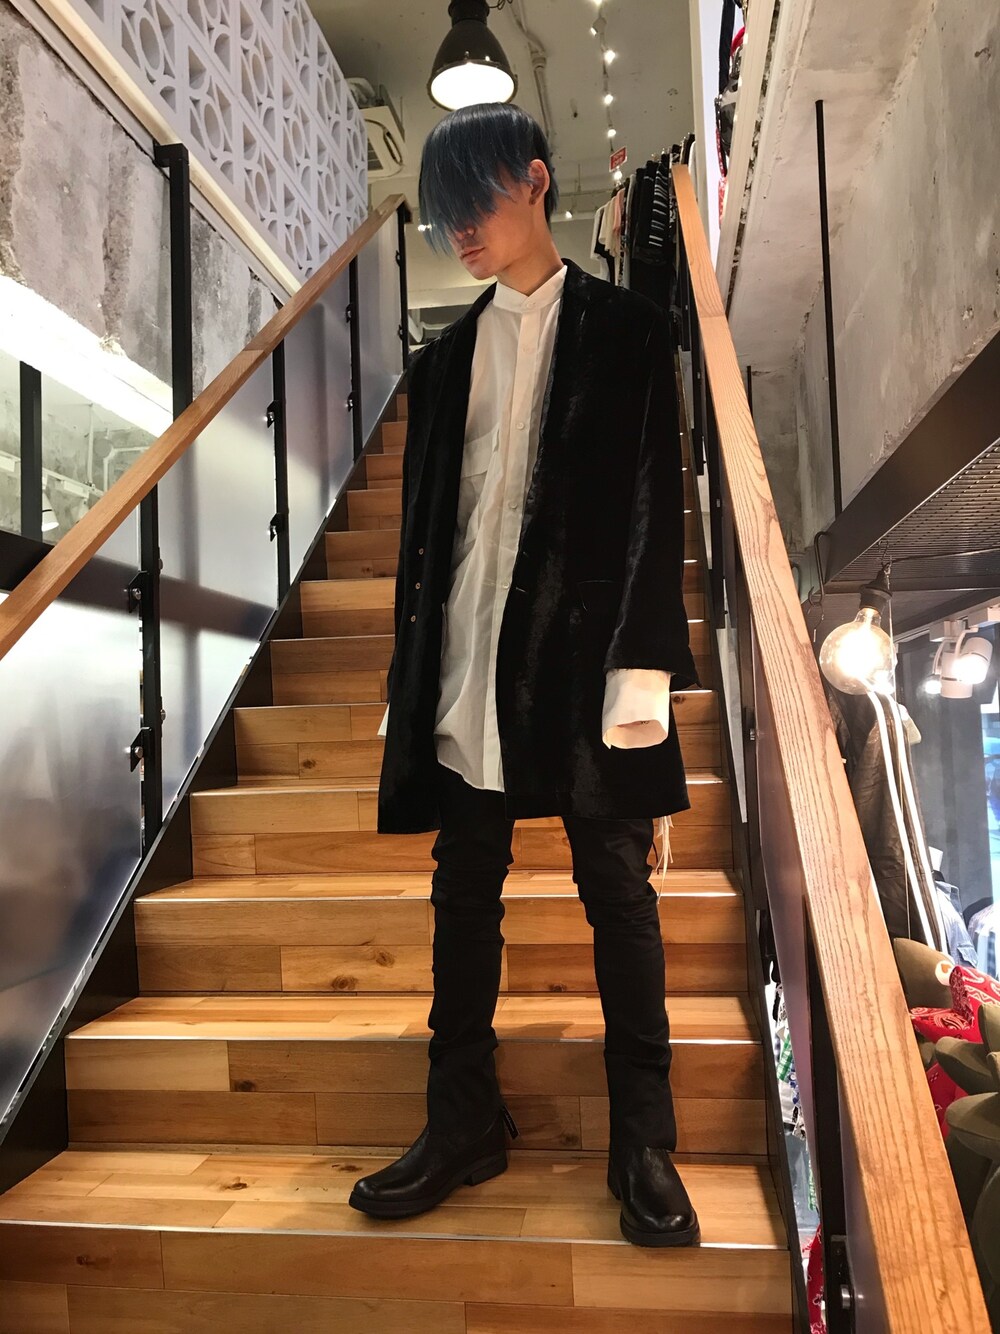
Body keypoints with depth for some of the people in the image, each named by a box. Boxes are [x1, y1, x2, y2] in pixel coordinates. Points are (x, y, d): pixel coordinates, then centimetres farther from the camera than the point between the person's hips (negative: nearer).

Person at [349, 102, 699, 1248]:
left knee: (618, 895, 3)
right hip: (467, 664, 4)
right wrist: (412, 676, 9)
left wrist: (641, 665, -13)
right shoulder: (447, 356, 17)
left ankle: (644, 1147, 17)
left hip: (582, 657, -4)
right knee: (464, 894, 8)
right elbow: (422, 522, 14)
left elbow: (652, 505, -3)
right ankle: (463, 1124, 23)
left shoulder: (625, 331, 6)